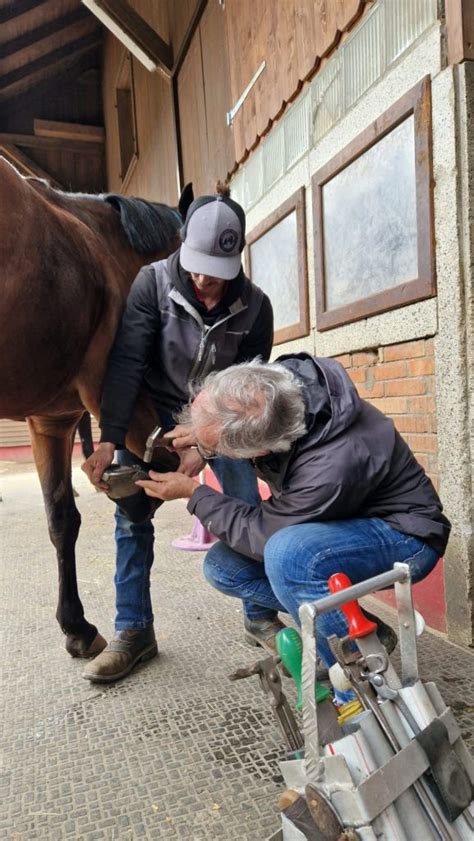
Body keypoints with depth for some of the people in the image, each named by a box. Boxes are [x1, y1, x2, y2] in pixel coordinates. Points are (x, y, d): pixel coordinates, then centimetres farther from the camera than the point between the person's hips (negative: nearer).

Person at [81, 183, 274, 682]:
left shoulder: (254, 307, -15)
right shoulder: (154, 282, -17)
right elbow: (126, 362, -22)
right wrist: (109, 440, -29)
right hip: (155, 411, 0)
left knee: (248, 511, -4)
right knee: (132, 515, -4)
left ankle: (260, 618, 17)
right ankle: (134, 632, 9)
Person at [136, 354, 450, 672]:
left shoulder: (332, 470, -39)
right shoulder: (281, 377, -20)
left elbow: (262, 534, -21)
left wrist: (192, 492, -12)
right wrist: (199, 432, -11)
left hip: (404, 534, -7)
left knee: (286, 553, -37)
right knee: (222, 565, -4)